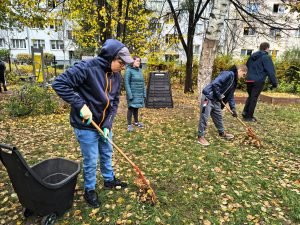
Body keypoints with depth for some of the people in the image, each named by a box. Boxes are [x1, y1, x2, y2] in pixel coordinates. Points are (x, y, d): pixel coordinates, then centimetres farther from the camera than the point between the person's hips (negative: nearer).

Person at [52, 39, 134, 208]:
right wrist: (81, 105, -27)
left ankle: (110, 180, 45)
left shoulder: (116, 75, -1)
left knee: (107, 155, 22)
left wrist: (108, 124, -8)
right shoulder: (87, 67, -23)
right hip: (86, 126, -6)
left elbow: (115, 102, 1)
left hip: (104, 125, 7)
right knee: (91, 161, 8)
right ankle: (90, 190, 32)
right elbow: (59, 83, -23)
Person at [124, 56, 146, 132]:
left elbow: (142, 82, 12)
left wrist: (144, 93, 8)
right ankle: (129, 125, 12)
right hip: (132, 93, -5)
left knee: (136, 108, 16)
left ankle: (136, 122, 30)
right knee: (131, 108, 1)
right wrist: (130, 95, -18)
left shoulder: (139, 70, 8)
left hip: (139, 94, 6)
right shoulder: (129, 70, -10)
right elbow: (127, 83, -13)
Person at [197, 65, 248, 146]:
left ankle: (222, 133, 39)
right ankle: (201, 137, 5)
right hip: (208, 97, -10)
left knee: (218, 117, 21)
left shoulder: (234, 81, 15)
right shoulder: (228, 74, -16)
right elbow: (215, 84, -27)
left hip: (216, 100, 10)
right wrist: (219, 95, -16)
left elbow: (230, 95, 20)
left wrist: (233, 108, 15)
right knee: (204, 117, -4)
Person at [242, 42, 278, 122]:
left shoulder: (252, 56, 14)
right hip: (258, 81, -6)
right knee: (254, 98, 0)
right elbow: (270, 71, -11)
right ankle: (249, 116, 4)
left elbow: (246, 67, 20)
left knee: (250, 96, 20)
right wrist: (274, 83, -6)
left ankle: (245, 111, 6)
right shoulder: (266, 57, -6)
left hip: (249, 80, 6)